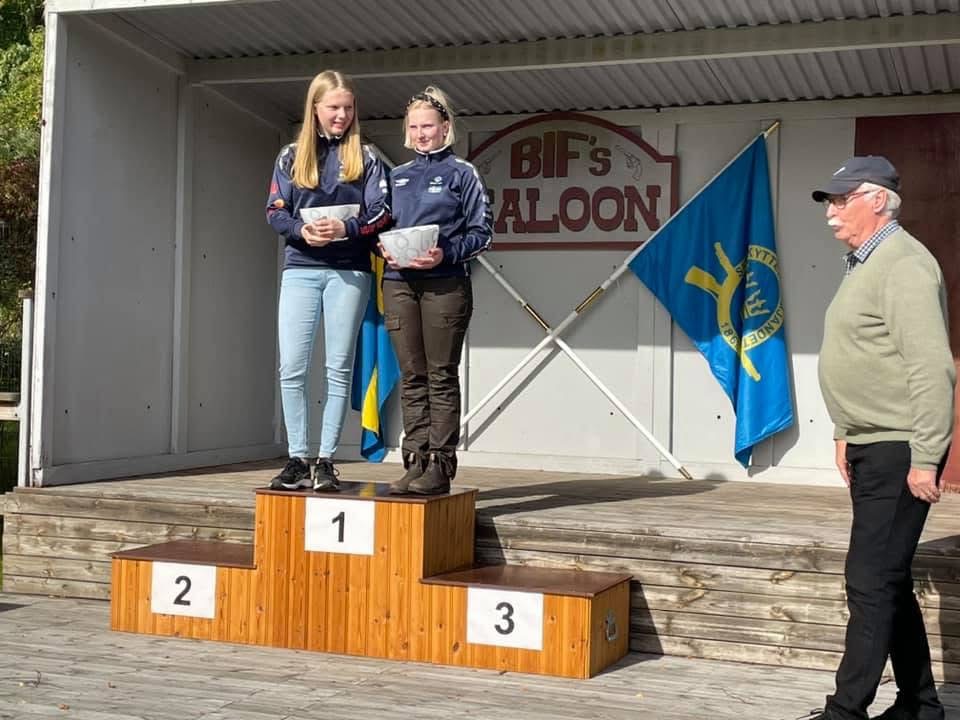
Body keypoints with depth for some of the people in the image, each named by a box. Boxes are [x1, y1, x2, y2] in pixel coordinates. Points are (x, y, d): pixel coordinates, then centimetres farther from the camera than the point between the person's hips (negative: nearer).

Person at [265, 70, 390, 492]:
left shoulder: (366, 158, 7)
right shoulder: (292, 157, 11)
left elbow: (381, 214, -1)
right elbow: (274, 213, 5)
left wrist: (346, 229, -19)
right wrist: (302, 230, -15)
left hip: (349, 271, -1)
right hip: (300, 269, 1)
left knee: (339, 369, 1)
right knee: (292, 368, -4)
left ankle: (326, 462, 7)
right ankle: (297, 460, 4)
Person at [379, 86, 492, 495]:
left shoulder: (461, 173, 5)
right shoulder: (397, 177, 19)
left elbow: (482, 232, -1)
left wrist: (446, 253, -16)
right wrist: (383, 249, -2)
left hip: (445, 283, -4)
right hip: (398, 283, 4)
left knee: (441, 376, -3)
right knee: (411, 377, 4)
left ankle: (440, 464, -1)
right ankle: (415, 461, 7)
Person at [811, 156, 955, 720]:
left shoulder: (903, 265, -16)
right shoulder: (865, 265, 16)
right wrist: (847, 433, 21)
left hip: (900, 452, -10)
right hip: (871, 447, 11)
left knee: (872, 582, -7)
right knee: (889, 581, 15)